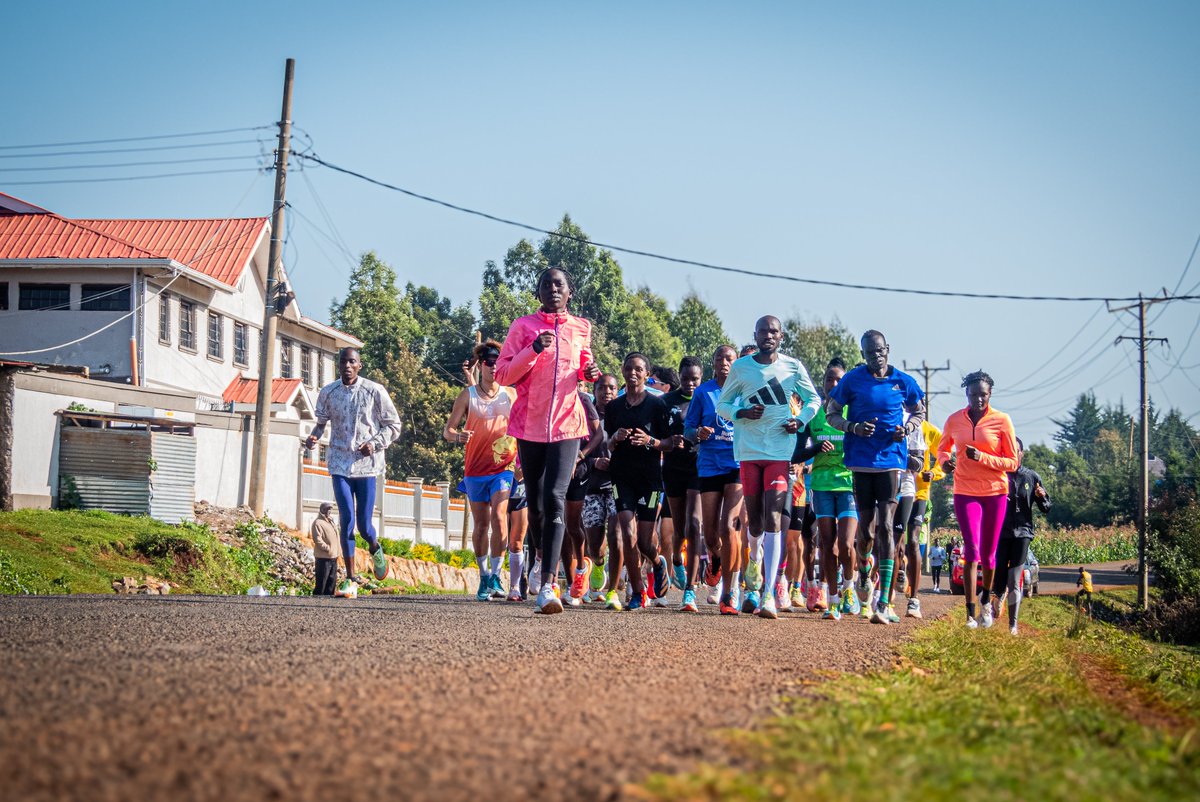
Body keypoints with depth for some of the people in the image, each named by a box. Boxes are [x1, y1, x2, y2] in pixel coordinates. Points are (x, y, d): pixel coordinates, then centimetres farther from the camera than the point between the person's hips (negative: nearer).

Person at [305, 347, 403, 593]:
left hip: (366, 464, -1)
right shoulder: (328, 393, 3)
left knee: (364, 525, 0)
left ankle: (375, 549, 36)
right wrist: (313, 436, -4)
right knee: (346, 521, -7)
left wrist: (375, 443, -12)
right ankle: (350, 577, 2)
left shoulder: (375, 392, -4)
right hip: (340, 464, 1)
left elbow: (394, 425, 4)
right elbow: (322, 422, 18)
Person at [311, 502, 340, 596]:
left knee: (332, 581, 11)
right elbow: (317, 539, -18)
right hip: (324, 557, -9)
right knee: (321, 582, -9)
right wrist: (327, 548, -18)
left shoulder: (330, 521, 20)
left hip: (333, 557, 9)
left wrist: (336, 551, 15)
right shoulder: (318, 522, -9)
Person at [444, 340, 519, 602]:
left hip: (503, 467, 0)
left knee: (498, 516, -17)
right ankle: (484, 577, 16)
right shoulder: (468, 395, 2)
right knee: (480, 523, 5)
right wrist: (457, 436, -23)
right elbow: (447, 430, 0)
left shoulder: (511, 394, 6)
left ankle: (496, 575, -10)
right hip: (475, 469, 0)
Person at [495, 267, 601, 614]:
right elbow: (502, 374, -3)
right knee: (535, 503, 8)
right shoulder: (523, 326, 3)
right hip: (530, 424, 1)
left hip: (566, 425, -1)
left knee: (555, 499, -17)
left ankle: (547, 585, -24)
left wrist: (589, 373, 3)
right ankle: (545, 560, 36)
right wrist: (534, 350, -17)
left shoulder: (581, 328, 10)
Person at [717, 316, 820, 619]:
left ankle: (768, 594, -16)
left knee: (772, 519, -12)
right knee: (754, 521, 8)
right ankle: (754, 580, 31)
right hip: (749, 451, 2)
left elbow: (813, 399, 17)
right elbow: (722, 404, 12)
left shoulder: (793, 367, 4)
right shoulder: (741, 367, 4)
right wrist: (741, 413, -10)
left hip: (780, 451, -1)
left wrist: (800, 420, -3)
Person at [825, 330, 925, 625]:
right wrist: (853, 427, -12)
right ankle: (863, 571, 43)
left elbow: (918, 412, 19)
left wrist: (907, 428, -3)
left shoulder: (903, 382, 4)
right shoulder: (853, 380, 1)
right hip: (861, 461, 0)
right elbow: (831, 412, 7)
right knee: (866, 527, 7)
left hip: (891, 460, 0)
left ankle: (882, 603, -11)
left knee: (885, 527, -9)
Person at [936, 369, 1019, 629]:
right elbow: (942, 448, 18)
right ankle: (971, 614, -16)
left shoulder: (1002, 420, -5)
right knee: (972, 549, -14)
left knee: (988, 553, 10)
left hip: (995, 493, 0)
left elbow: (1012, 462, -4)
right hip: (966, 493, 0)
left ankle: (986, 601, 36)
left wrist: (982, 458, -19)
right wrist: (944, 460, -6)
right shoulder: (954, 420, 1)